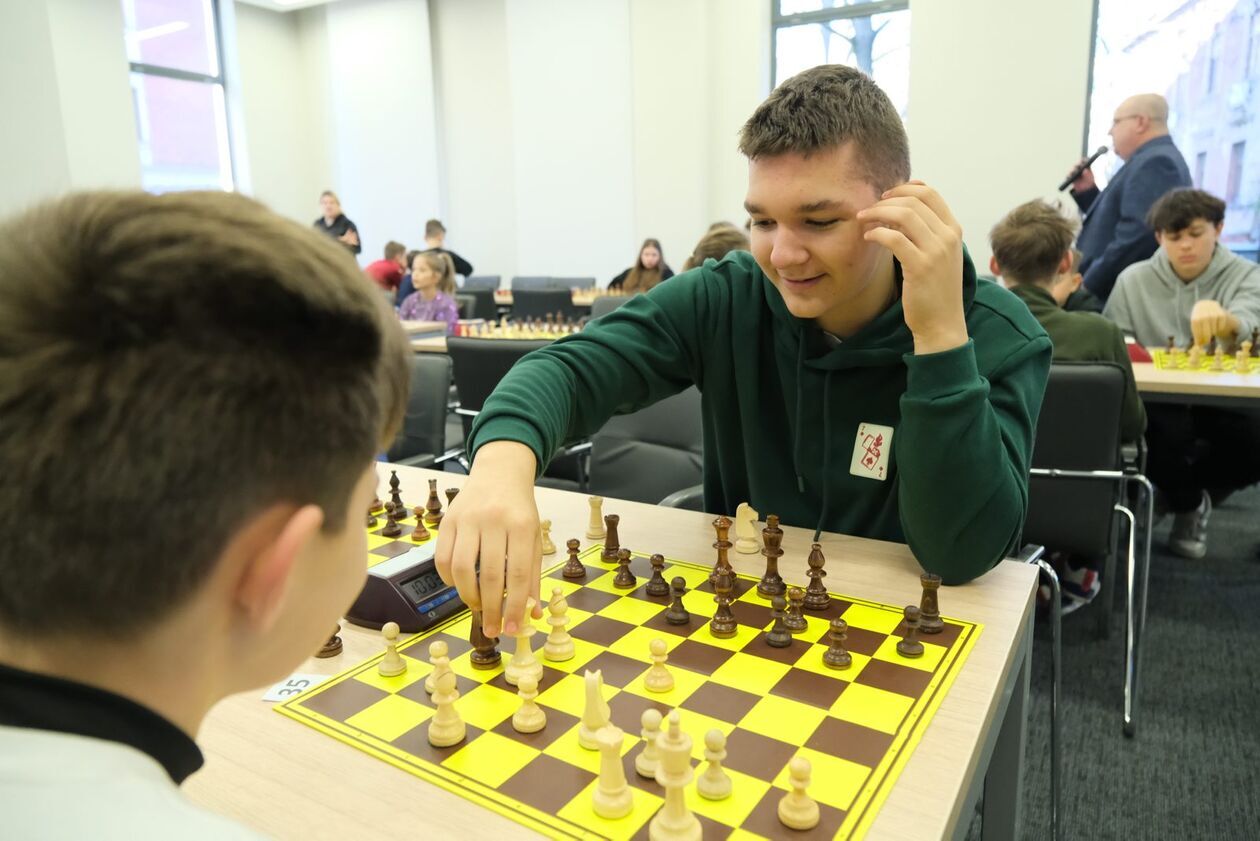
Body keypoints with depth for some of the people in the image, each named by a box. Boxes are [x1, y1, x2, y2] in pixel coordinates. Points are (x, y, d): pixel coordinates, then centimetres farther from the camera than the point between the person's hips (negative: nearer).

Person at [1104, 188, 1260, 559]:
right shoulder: (1133, 280, 4)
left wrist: (1224, 320, -47)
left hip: (1223, 402, 1)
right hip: (1158, 403, 0)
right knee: (1166, 429, -34)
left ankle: (1175, 488, 8)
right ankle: (1187, 505, 3)